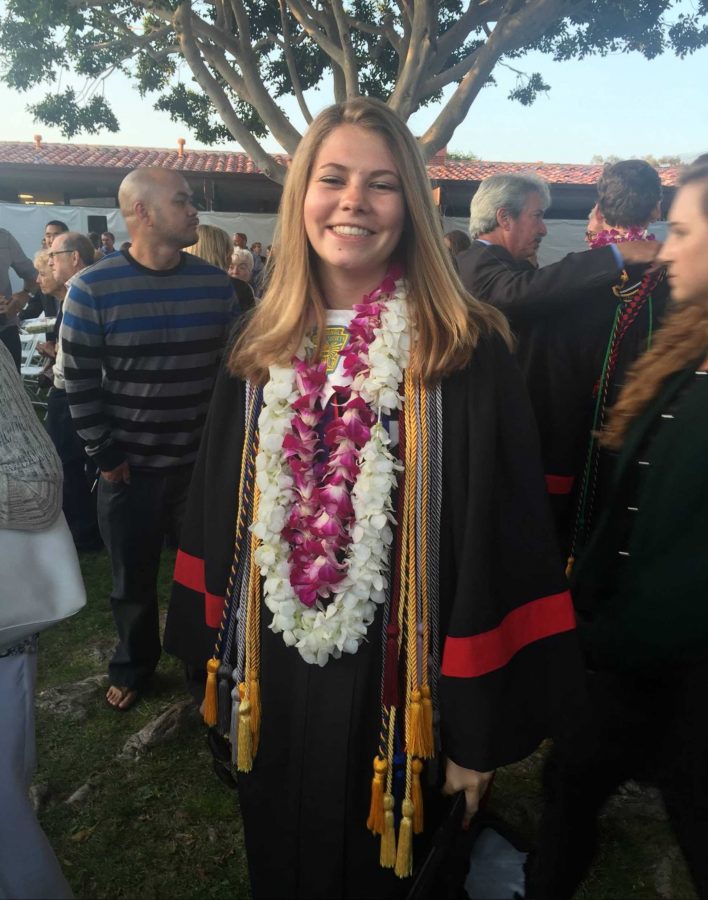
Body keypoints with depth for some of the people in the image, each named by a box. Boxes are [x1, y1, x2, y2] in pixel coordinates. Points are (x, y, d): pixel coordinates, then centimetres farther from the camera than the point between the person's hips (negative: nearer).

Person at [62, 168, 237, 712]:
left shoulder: (216, 284, 0)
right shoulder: (92, 288, -8)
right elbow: (80, 380, -6)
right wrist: (105, 454, -6)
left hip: (203, 461, 2)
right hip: (130, 464, -1)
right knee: (134, 577, 14)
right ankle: (133, 667, 39)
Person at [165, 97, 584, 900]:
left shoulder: (463, 355, -14)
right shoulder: (260, 353, 1)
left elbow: (500, 544, -14)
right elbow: (217, 515, 7)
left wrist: (480, 730, -11)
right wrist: (214, 661, 9)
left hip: (393, 687, -4)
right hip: (272, 679, 4)